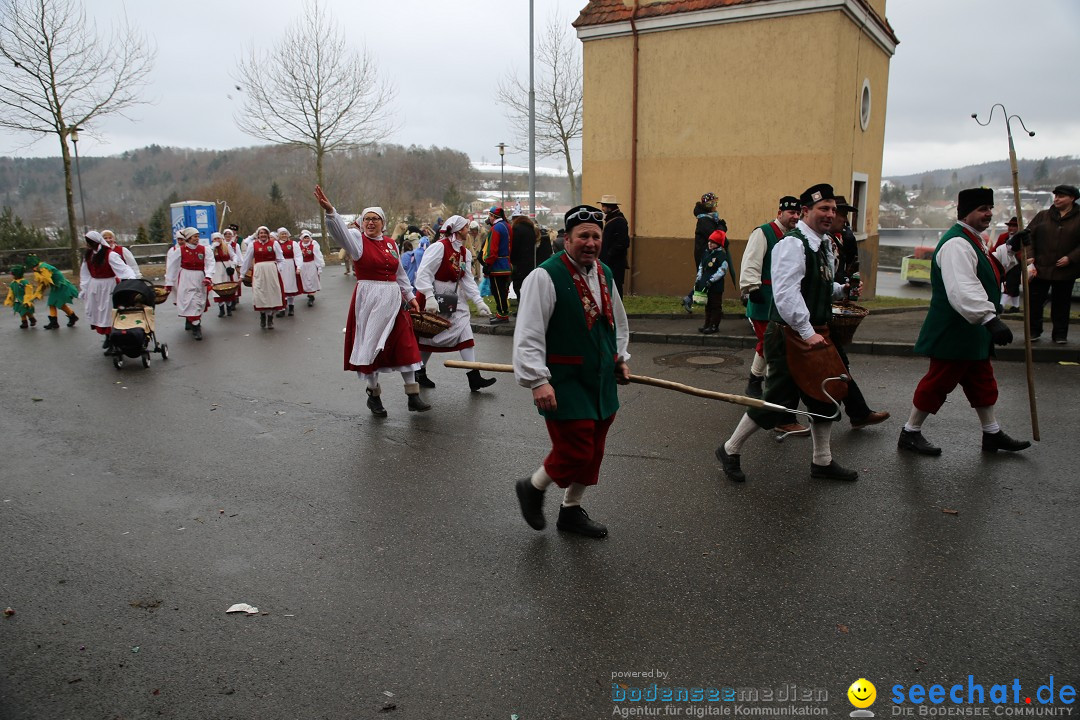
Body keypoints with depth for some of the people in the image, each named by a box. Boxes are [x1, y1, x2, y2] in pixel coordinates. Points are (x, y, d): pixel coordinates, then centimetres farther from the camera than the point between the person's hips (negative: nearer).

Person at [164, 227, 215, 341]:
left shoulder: (205, 250, 0)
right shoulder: (180, 250, -3)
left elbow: (210, 264, -7)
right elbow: (171, 267, 2)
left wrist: (208, 277, -24)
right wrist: (169, 283, 3)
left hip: (200, 280, 2)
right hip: (186, 279, -2)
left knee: (199, 301, 9)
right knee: (190, 301, -9)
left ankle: (190, 321, 32)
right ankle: (196, 327, -6)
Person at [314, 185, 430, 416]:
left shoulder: (391, 243, 11)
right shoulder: (357, 239, -4)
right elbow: (340, 231, -25)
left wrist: (410, 296, 16)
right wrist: (330, 211, -42)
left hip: (393, 301, 4)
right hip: (368, 300, -4)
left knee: (405, 346, 4)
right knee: (371, 347, 4)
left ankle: (413, 396, 12)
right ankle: (374, 395, 22)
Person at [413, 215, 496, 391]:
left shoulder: (465, 253, 6)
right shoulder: (439, 247, -18)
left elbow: (468, 280, 2)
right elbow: (424, 274, -22)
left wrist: (478, 301, -10)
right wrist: (429, 298, -31)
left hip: (454, 300, 7)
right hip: (432, 299, -7)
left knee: (465, 333, -3)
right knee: (429, 336, 7)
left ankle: (474, 377, -3)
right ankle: (420, 373, 27)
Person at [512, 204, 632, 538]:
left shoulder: (604, 274, 10)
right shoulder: (546, 276, -15)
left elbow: (617, 322, 26)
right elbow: (528, 334, -18)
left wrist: (620, 359, 18)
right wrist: (538, 380, -23)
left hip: (601, 382, 8)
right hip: (564, 383, -8)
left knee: (592, 451, 14)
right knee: (575, 451, -9)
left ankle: (571, 510, 33)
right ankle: (532, 488, 20)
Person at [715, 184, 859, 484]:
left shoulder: (823, 244, 14)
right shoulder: (792, 244, -17)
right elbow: (787, 293, -27)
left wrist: (841, 290, 11)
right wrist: (807, 332, -29)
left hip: (813, 335, 10)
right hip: (788, 337, -10)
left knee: (823, 397, 14)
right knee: (779, 400, -4)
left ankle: (822, 462, 30)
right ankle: (729, 451, 13)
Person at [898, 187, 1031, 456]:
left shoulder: (972, 240, 13)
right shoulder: (956, 244, -23)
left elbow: (987, 268, 31)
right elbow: (964, 290, -35)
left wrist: (1009, 249, 17)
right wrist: (991, 319, -41)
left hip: (971, 333, 11)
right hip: (953, 332, -11)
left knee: (982, 381, 19)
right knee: (939, 381, -2)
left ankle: (993, 434, 32)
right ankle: (910, 433, 11)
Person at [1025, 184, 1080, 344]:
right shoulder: (1043, 216, 5)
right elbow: (1029, 236, 3)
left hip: (1065, 270, -1)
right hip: (1040, 269, 1)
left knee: (1061, 304, 8)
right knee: (1034, 300, 4)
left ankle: (1060, 334, 19)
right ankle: (1034, 330, 19)